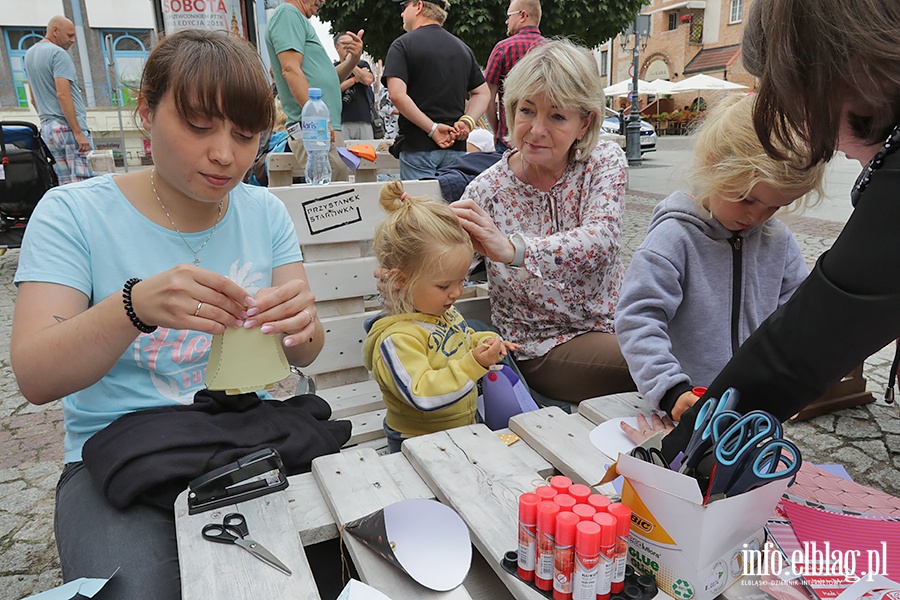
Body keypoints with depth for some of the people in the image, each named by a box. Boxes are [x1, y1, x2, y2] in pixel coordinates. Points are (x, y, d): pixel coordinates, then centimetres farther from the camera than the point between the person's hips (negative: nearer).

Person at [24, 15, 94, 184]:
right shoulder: (59, 54, -9)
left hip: (47, 126, 9)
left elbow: (33, 99, 24)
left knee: (65, 184, 8)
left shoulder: (29, 54, 20)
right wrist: (78, 133, -20)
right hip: (68, 126, -9)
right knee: (84, 181, -11)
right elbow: (63, 95, -19)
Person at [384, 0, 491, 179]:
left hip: (418, 146, -5)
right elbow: (483, 93, 16)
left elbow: (397, 95, -16)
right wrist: (468, 121, 0)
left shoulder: (402, 45, -1)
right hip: (456, 146, 5)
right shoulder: (463, 47, 16)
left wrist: (433, 129, -15)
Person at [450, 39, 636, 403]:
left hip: (610, 326, 3)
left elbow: (601, 240, -24)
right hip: (542, 347, -3)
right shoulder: (488, 190, -8)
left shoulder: (605, 162, -4)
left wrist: (513, 249, -41)